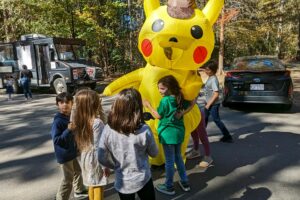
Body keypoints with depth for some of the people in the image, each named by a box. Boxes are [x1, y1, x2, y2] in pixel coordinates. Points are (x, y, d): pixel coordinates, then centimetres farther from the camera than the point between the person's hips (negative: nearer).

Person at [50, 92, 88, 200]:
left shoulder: (70, 116, 0)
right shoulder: (58, 121, -25)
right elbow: (56, 140, -30)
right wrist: (68, 130, -37)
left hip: (71, 152, 9)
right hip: (64, 155, -9)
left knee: (77, 171, 25)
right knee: (68, 179, 1)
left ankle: (79, 190, 47)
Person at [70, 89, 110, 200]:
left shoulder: (77, 120, -5)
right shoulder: (97, 123, -26)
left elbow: (79, 141, -1)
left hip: (85, 157, 7)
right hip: (95, 158, -7)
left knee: (92, 185, 24)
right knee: (98, 188, 11)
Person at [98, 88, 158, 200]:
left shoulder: (108, 130, -18)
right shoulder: (144, 130, -23)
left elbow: (102, 158, -8)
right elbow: (154, 153, -6)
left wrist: (117, 166, 8)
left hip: (122, 182, 2)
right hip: (142, 179, -1)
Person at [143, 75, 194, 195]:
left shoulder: (165, 100, -18)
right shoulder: (180, 98, 3)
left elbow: (158, 116, -12)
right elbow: (191, 104, 12)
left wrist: (148, 106, -2)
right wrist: (182, 113, 5)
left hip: (168, 133, -7)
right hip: (179, 132, 8)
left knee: (169, 161, 5)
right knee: (178, 157, 22)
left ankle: (169, 187, 21)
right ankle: (185, 182, 32)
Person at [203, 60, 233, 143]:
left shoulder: (213, 80, -22)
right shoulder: (210, 78, 6)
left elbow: (216, 94, -26)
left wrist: (209, 104, -22)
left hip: (213, 104, -9)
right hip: (208, 102, 9)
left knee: (216, 120, -1)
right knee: (204, 118, 19)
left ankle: (227, 136, 9)